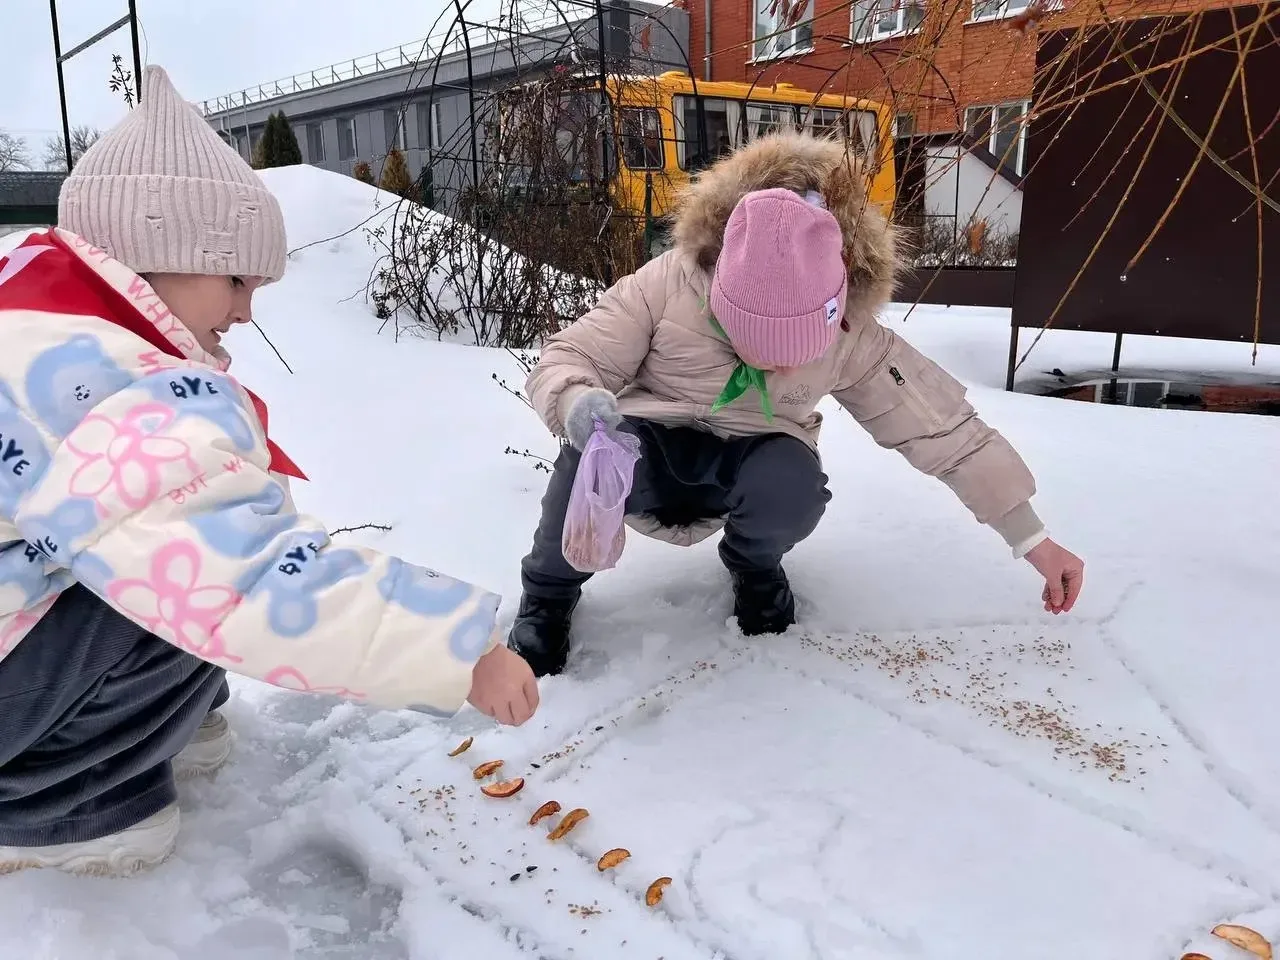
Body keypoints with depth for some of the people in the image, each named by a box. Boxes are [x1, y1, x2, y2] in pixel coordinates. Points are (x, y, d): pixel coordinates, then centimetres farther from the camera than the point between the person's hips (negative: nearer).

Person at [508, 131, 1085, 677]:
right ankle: (551, 589, -4)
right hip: (649, 454, -1)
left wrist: (1030, 538, -9)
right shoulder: (669, 283, -24)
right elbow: (564, 361, -18)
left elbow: (942, 427, -13)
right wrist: (579, 405, -44)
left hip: (749, 464, 2)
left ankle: (754, 565, 5)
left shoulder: (851, 337, -19)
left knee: (794, 484, -34)